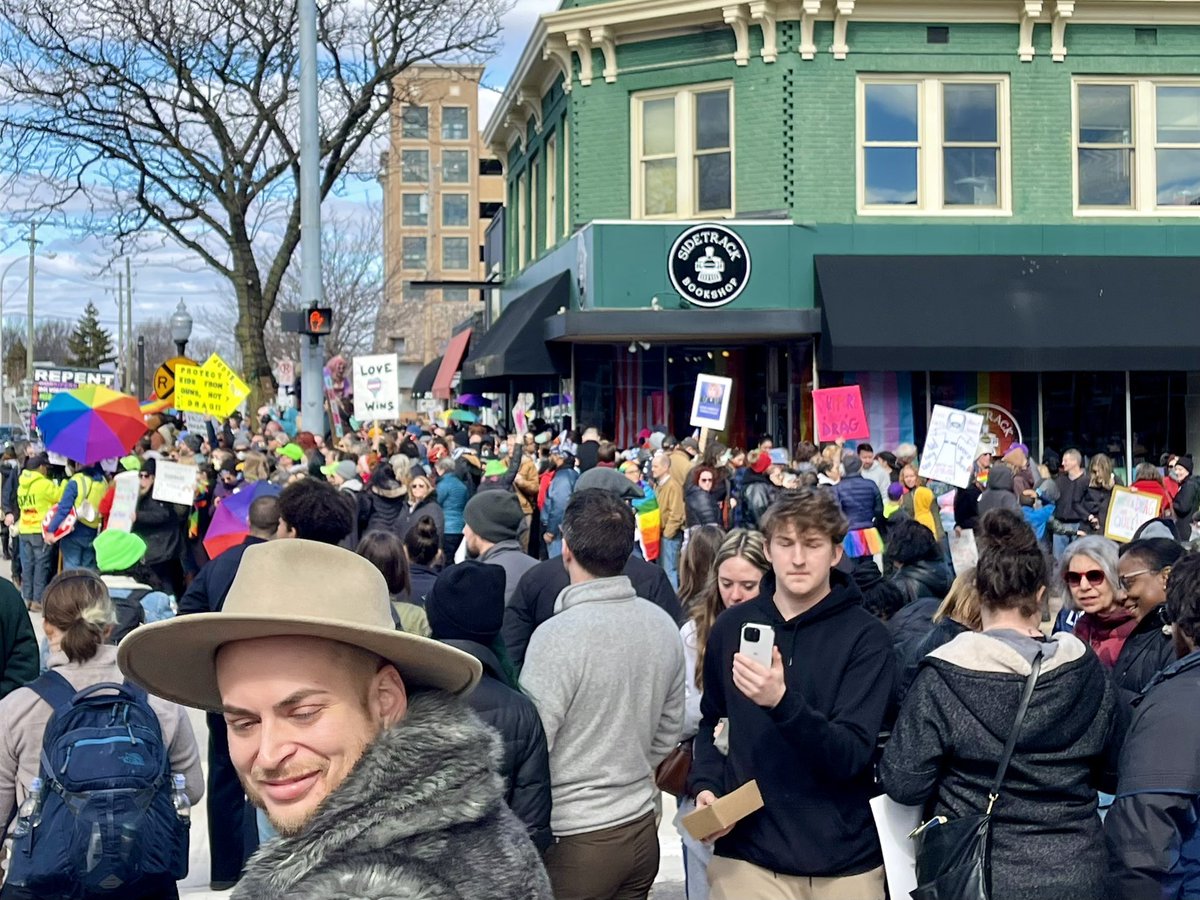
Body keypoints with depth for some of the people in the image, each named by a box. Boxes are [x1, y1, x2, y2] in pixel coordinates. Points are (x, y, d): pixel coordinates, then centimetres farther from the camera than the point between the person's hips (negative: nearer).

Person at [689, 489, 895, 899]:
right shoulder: (731, 626, 1)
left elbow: (851, 755, -17)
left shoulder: (866, 636, -9)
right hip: (748, 854, 2)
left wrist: (782, 702, -31)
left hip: (844, 861, -2)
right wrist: (705, 785, -3)